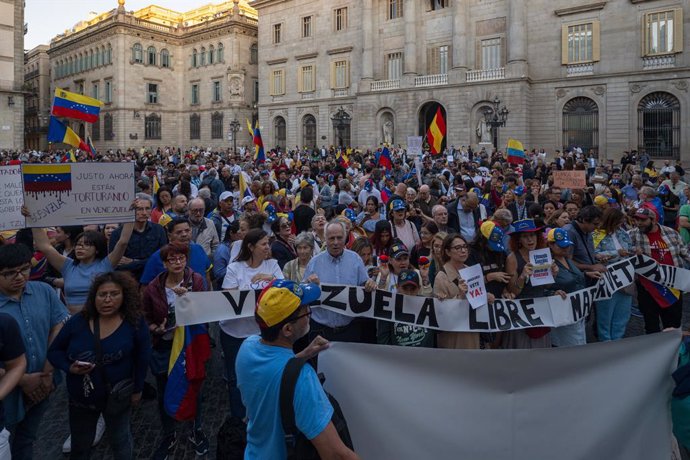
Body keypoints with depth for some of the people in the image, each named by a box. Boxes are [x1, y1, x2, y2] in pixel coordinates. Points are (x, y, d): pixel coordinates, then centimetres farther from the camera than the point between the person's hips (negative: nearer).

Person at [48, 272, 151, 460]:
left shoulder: (135, 323, -16)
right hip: (80, 397, 2)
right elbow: (54, 351, 0)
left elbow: (142, 358, -8)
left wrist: (137, 389, -4)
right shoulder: (78, 322, -12)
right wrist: (70, 368, -18)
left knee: (120, 443, 22)